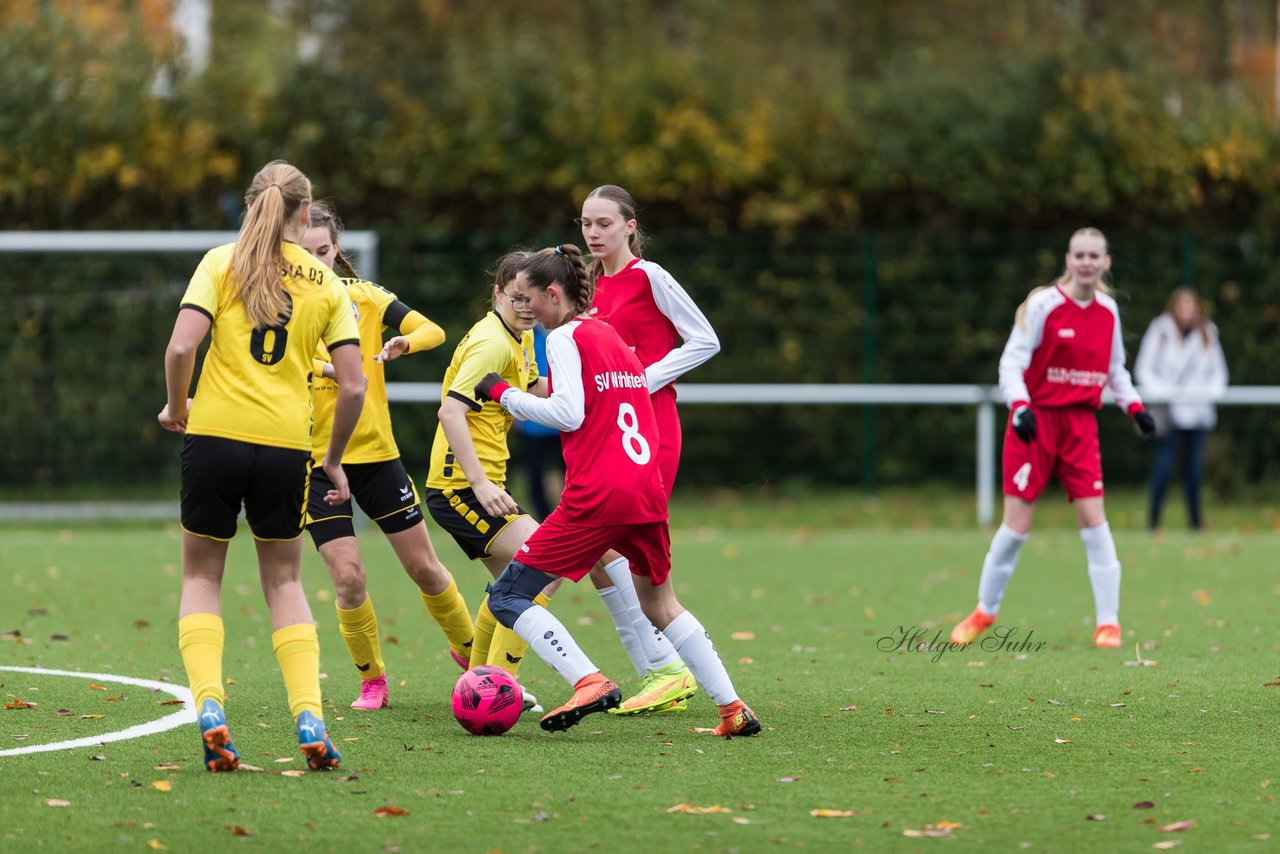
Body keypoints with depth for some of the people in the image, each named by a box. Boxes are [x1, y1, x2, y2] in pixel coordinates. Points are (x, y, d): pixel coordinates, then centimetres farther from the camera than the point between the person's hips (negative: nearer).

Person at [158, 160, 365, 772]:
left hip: (215, 435, -1)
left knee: (201, 577, 13)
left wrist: (176, 407, 7)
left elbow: (181, 346, -11)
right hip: (286, 446, 1)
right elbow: (353, 385, 3)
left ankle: (209, 707, -6)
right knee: (283, 582, 15)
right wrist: (333, 460, 15)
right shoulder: (325, 283, 7)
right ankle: (309, 718, 0)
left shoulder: (223, 262, 2)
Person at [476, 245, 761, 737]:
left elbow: (568, 414, -14)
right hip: (647, 491, 8)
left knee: (506, 598, -2)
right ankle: (733, 709, 19)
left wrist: (504, 393, -5)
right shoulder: (613, 336, 20)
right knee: (659, 604, 25)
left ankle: (589, 683, -20)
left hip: (597, 496, -8)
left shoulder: (565, 337, -4)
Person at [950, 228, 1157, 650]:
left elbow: (1115, 368, 20)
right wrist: (1019, 406, -28)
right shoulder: (1043, 305, -10)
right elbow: (1011, 362, -12)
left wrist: (1134, 406, 6)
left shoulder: (1107, 310, 6)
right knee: (1017, 524, -3)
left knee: (1093, 517, -6)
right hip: (1036, 420, -4)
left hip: (1081, 422, 4)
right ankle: (985, 611, 18)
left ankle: (1108, 622, 0)